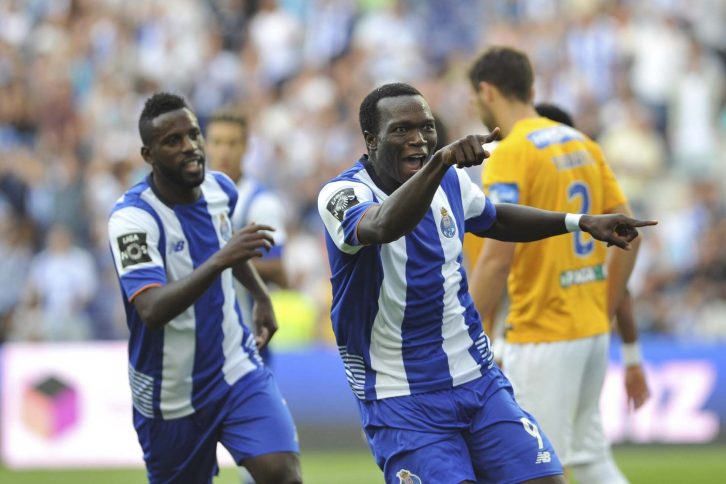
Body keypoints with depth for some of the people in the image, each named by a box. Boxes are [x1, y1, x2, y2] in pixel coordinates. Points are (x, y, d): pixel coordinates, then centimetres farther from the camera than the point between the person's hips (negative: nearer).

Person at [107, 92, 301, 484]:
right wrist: (219, 260, -47)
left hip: (237, 371, 4)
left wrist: (261, 296, 25)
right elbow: (153, 311, -37)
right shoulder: (131, 219, -21)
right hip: (171, 394, -4)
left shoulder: (221, 189, -2)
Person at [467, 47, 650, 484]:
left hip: (541, 338, -8)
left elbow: (497, 258, -20)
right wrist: (605, 314, 19)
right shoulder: (584, 145, 11)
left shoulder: (510, 154, -13)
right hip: (592, 331, 8)